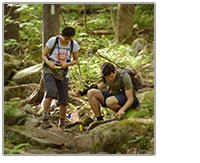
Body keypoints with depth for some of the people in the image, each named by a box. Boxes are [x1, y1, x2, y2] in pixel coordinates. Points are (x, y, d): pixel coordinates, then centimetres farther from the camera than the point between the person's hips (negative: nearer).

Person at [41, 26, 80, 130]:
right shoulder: (53, 41, -9)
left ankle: (61, 124, 15)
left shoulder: (74, 44, -2)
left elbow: (76, 60, 6)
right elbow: (43, 55, -2)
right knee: (50, 93, -26)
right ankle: (45, 120, -25)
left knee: (64, 100, -1)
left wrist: (67, 64, -14)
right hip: (49, 71, -3)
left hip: (63, 73, 3)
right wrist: (49, 63, -23)